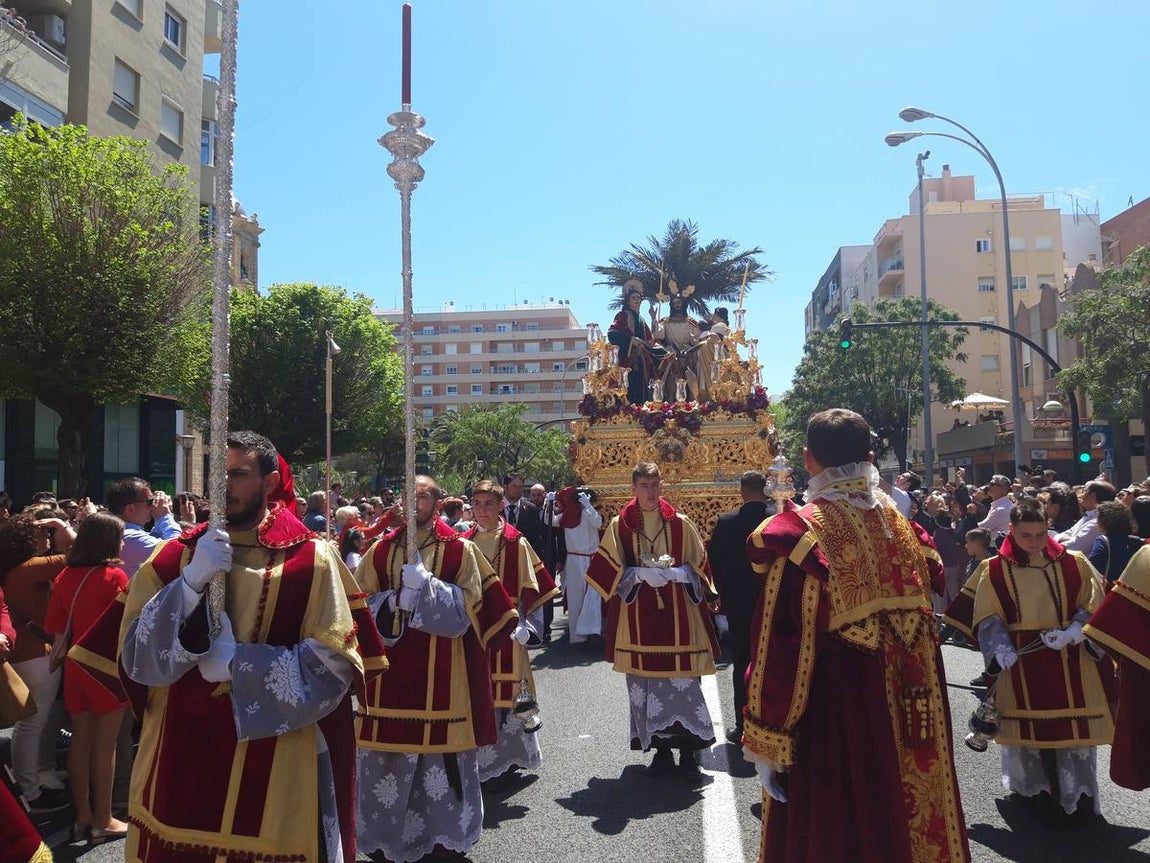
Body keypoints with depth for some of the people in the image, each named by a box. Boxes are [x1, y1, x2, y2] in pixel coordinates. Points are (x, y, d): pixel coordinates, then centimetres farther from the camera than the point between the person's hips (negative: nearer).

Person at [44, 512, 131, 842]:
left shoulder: (66, 575, 1)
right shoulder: (114, 576, -16)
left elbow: (55, 626, 6)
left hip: (76, 666, 6)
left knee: (80, 740, 13)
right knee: (104, 744, 3)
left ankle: (82, 815, 23)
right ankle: (102, 820, 12)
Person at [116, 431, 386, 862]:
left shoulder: (311, 560, -8)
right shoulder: (176, 557, 1)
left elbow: (333, 665, -13)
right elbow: (135, 658, -7)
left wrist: (236, 661, -16)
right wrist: (192, 581, -20)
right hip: (181, 760, 3)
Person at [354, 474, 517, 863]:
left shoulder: (460, 550, 0)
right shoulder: (380, 551, 7)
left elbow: (465, 608, -6)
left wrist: (426, 584, -18)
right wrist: (395, 600, -12)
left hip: (442, 672, -2)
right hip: (391, 668, 3)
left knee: (442, 750, 4)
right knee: (387, 750, 6)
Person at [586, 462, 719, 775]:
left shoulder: (680, 524, 3)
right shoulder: (619, 525, 2)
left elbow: (699, 567, 6)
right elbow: (607, 569, -1)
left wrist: (673, 573, -14)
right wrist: (642, 574, -15)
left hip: (677, 614, 0)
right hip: (637, 617, 0)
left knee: (683, 682, -1)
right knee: (644, 685, 5)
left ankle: (688, 748, 13)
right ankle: (661, 748, 20)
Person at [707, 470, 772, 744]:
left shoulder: (726, 522, -9)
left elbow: (713, 562, -4)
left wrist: (720, 594, 10)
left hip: (738, 605, -1)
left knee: (742, 666, 8)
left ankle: (743, 726, 12)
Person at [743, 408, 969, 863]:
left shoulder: (800, 532, -18)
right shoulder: (899, 522, 0)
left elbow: (781, 645, -18)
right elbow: (924, 616, 9)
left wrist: (765, 740, -10)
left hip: (831, 718, -5)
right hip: (908, 717, 6)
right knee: (902, 818, 21)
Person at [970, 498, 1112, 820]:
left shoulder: (1074, 564, 0)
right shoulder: (995, 571, -2)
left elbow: (1093, 608, 2)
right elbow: (988, 617, 0)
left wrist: (1071, 633, -16)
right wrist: (1000, 649, -17)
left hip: (1069, 664, 1)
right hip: (1021, 664, 0)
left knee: (1073, 727, 4)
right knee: (1030, 728, 7)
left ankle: (1078, 793, 19)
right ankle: (1040, 788, 25)